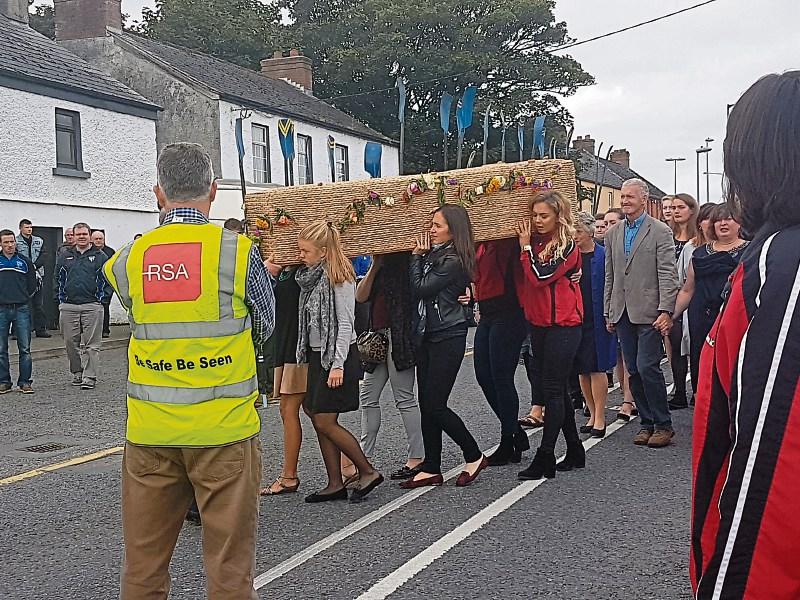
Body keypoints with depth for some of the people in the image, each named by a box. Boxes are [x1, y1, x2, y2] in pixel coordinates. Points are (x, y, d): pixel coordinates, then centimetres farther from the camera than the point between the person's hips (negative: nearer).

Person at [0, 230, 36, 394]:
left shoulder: (24, 261, 8)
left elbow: (32, 285, 15)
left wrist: (25, 298, 8)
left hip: (22, 309, 0)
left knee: (25, 348, 0)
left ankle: (25, 382, 6)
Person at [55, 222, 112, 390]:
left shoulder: (100, 257, 4)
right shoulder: (65, 258, 13)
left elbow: (108, 279, 4)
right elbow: (58, 280, 19)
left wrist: (101, 298, -2)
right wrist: (62, 299, 12)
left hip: (92, 306, -3)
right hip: (68, 307, 3)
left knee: (91, 343, -5)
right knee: (71, 342, 6)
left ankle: (90, 376, -3)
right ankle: (76, 373, 19)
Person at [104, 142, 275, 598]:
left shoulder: (128, 259, 0)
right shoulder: (238, 251, -7)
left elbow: (142, 321, 11)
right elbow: (265, 326, 6)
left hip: (149, 429, 3)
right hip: (223, 426, -3)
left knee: (144, 561, 13)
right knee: (229, 560, 7)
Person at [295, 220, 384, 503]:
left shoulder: (338, 277, -13)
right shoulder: (310, 276, 11)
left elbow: (345, 324, -16)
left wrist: (338, 365, -19)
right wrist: (307, 359, 6)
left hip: (337, 355, -8)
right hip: (317, 355, 8)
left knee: (325, 423, -8)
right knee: (319, 421, 7)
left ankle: (368, 472, 4)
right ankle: (335, 484, 14)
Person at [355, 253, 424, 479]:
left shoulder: (404, 261, -6)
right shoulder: (380, 268, 19)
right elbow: (360, 297, 6)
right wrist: (374, 266, 1)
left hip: (399, 335, -9)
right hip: (378, 336, 9)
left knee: (404, 398, -4)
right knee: (368, 398, 9)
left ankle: (416, 458, 4)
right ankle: (364, 458, 16)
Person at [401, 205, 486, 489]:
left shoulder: (453, 261, -15)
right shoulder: (435, 254, 11)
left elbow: (419, 289, -16)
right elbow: (416, 289, 9)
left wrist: (418, 256, -6)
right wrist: (421, 255, 3)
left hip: (447, 338, -9)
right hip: (427, 337, 9)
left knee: (435, 406, -7)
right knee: (426, 405, 8)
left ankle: (474, 457, 11)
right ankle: (431, 469, 14)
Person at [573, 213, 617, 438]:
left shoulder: (603, 255, -4)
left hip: (597, 320, -4)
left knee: (597, 369, -3)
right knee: (582, 370, 9)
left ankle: (599, 417, 4)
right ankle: (593, 415, 20)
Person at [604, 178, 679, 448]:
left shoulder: (660, 231, -2)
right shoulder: (613, 234, 14)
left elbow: (668, 275, -8)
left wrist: (666, 311, -15)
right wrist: (608, 312, 13)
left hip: (649, 312, -5)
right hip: (622, 313, 6)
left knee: (647, 367, -10)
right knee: (633, 370, 7)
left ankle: (663, 425, 1)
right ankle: (646, 423, 16)